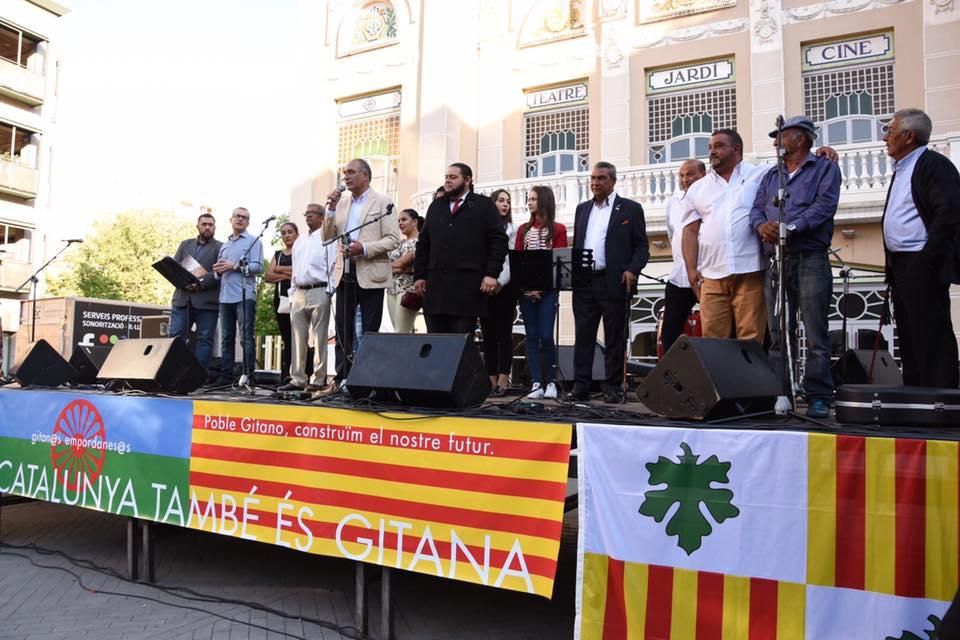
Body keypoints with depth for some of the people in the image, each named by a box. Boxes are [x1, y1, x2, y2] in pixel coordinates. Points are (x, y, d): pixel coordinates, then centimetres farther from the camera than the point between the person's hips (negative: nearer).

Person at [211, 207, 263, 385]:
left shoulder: (253, 241, 6)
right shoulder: (224, 245, 24)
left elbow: (258, 266, -7)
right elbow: (220, 270, 25)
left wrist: (235, 266, -12)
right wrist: (218, 270, 2)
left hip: (245, 296, -6)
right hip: (225, 296, 6)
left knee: (246, 338, -8)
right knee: (226, 338, 5)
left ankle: (248, 375, -7)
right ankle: (226, 376, 8)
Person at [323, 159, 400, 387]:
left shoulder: (382, 202, -1)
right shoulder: (341, 203, 14)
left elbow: (393, 239, -8)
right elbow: (328, 237, 11)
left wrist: (364, 248, -19)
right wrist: (331, 208, -1)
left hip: (370, 275, -5)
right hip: (345, 274, 5)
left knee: (369, 332, 1)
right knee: (343, 330, 7)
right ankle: (342, 378, 14)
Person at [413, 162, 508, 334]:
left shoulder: (484, 205, 7)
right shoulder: (436, 206, 21)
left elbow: (499, 241, -1)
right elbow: (423, 244, 20)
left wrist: (491, 274, -11)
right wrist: (419, 276, 11)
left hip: (468, 286, -4)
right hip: (435, 284, 4)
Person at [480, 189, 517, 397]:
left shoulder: (512, 229, 6)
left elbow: (512, 260, 0)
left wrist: (500, 283, -10)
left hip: (505, 286, -2)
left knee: (504, 333, -3)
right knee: (488, 334, 3)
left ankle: (503, 382, -4)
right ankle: (491, 381, 7)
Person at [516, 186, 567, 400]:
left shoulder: (558, 229, 5)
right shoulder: (523, 229, 16)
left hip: (547, 290, -3)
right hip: (526, 290, 3)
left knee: (546, 336, -8)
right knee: (531, 337, 1)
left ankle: (551, 382, 6)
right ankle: (536, 384, 3)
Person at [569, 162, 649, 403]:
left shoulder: (630, 208, 4)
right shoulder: (582, 209, 18)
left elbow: (642, 246, 1)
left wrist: (632, 270, -15)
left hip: (614, 282, -4)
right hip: (584, 283, 4)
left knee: (614, 338, 3)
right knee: (583, 336, 4)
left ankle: (613, 388, 10)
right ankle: (581, 387, 8)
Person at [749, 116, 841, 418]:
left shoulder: (825, 168, 8)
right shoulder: (771, 175, 24)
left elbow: (825, 205, -7)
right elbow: (757, 208, 13)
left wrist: (791, 228, -18)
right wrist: (761, 225, -10)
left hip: (810, 259, -5)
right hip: (775, 261, 5)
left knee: (816, 335, -7)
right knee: (778, 334, 5)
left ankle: (818, 397, -4)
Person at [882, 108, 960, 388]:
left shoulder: (934, 165, -7)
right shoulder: (901, 169, 21)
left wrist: (927, 259, -19)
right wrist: (893, 265, 15)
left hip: (922, 267, -9)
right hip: (900, 267, 9)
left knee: (932, 338, -7)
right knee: (908, 336, 12)